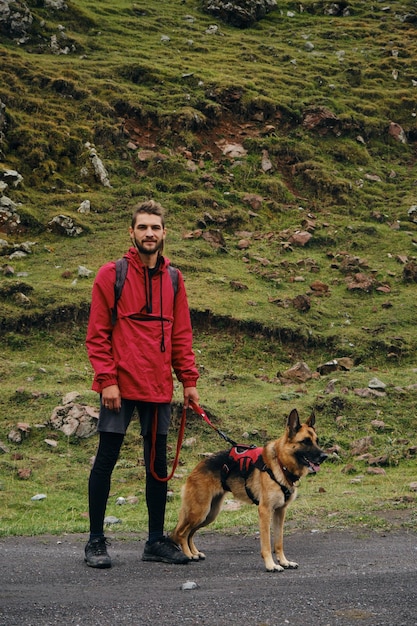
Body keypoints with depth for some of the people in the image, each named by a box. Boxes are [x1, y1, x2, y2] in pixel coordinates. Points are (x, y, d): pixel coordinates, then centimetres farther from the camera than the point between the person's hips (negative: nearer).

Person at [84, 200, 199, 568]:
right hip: (120, 386, -4)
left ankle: (156, 541, 19)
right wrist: (107, 379, -12)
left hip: (159, 388, 4)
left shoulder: (173, 280, 11)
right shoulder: (112, 275, -2)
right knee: (106, 461, 0)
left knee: (158, 465, 9)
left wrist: (189, 380, 6)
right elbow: (97, 333, -5)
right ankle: (96, 541, 9)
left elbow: (181, 335, 13)